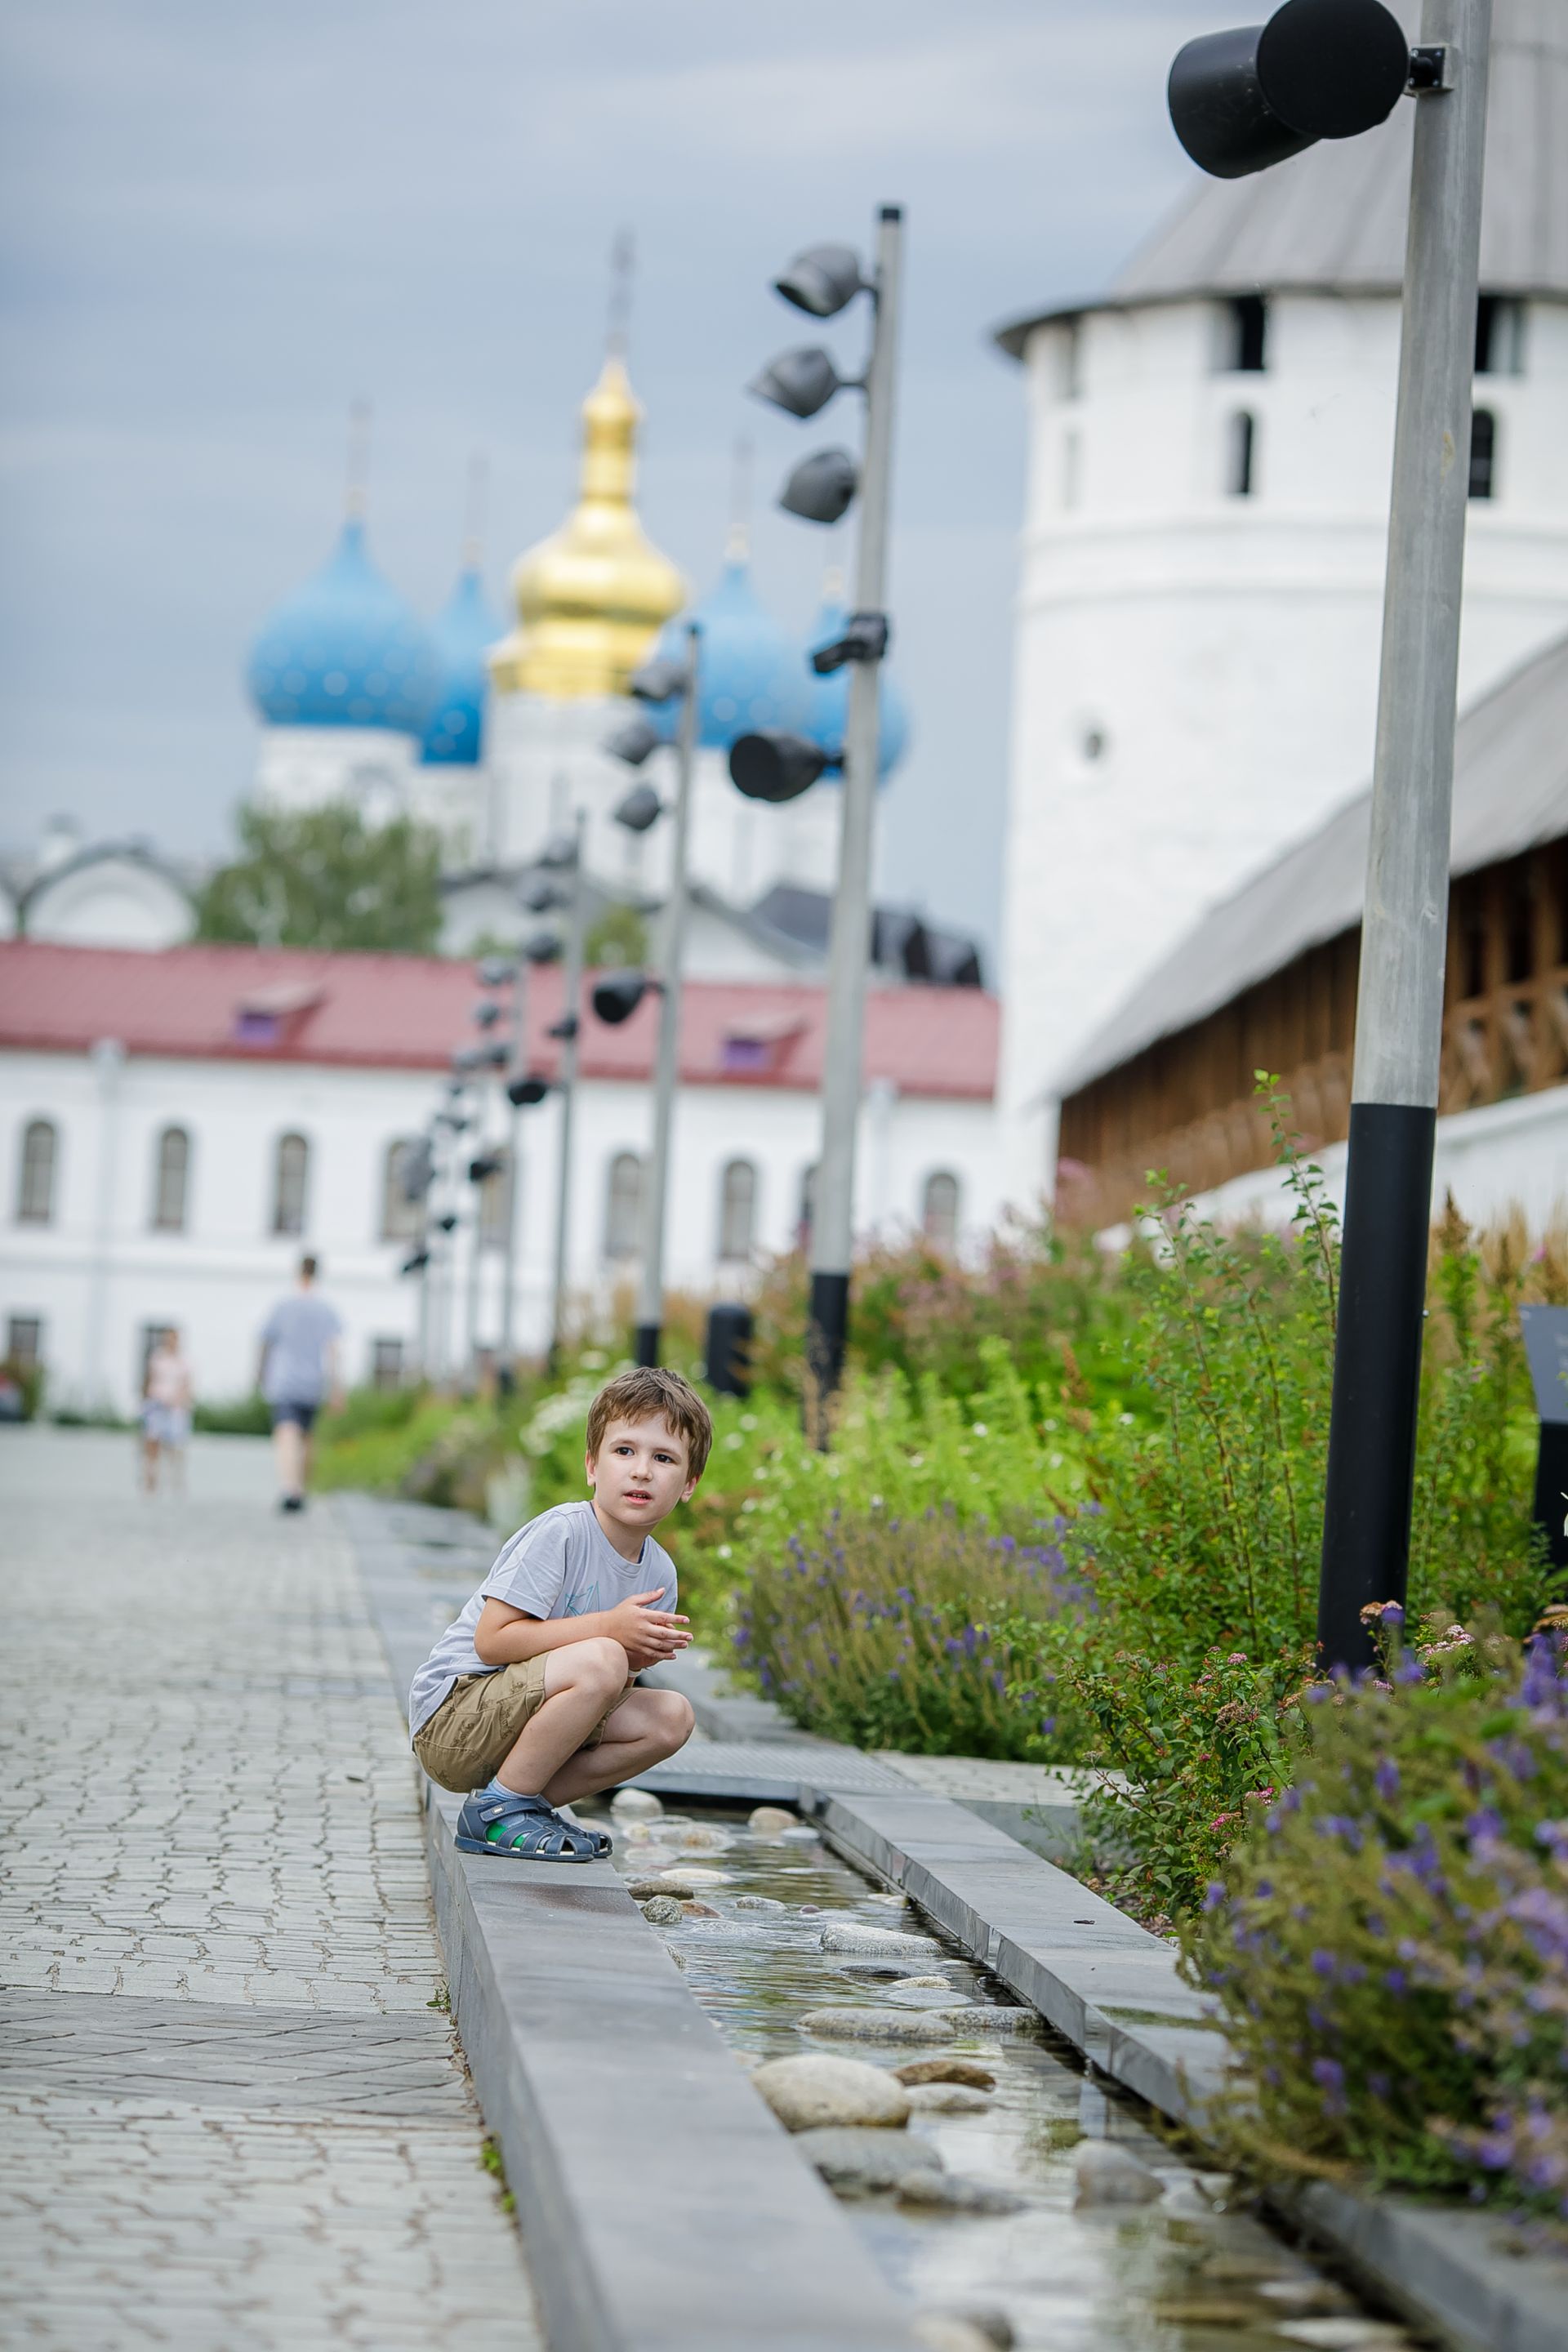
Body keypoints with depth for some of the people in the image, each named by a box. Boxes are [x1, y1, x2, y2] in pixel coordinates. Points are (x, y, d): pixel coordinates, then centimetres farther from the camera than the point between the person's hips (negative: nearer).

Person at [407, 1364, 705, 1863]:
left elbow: (610, 1689, 11)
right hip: (451, 1716, -8)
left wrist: (637, 1657, -14)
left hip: (519, 1718, 8)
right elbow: (492, 1640, -24)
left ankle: (528, 1803, 2)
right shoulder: (559, 1533, -18)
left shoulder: (659, 1573, 5)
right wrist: (608, 1627, -25)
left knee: (670, 1716, -5)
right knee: (599, 1660, -30)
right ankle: (498, 1808, -14)